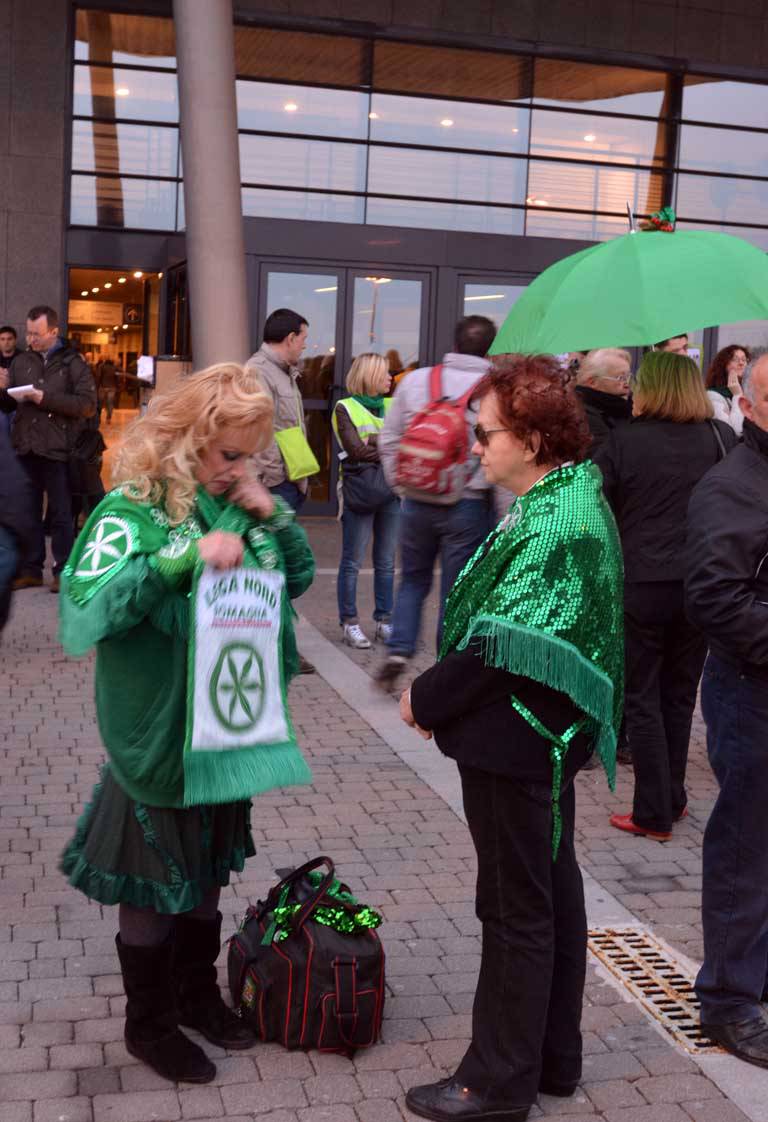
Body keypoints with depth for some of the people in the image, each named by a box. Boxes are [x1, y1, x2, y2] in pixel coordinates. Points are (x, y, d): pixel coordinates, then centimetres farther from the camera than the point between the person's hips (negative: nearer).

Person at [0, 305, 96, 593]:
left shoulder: (73, 362, 0)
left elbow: (88, 405, -11)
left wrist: (46, 399, -17)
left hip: (57, 450, -4)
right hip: (25, 448, 4)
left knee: (61, 514, 3)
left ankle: (64, 571, 11)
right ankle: (30, 569, 18)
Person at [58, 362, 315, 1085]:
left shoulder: (237, 502, 2)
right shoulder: (133, 509, -17)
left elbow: (299, 578, 12)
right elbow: (83, 610, -28)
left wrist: (271, 516, -6)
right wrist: (186, 555, -35)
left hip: (229, 732, 6)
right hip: (157, 742, -6)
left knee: (207, 873, 22)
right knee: (152, 890, 11)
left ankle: (197, 995, 42)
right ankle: (149, 1025, 31)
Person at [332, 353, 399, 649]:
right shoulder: (345, 408, -1)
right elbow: (357, 450, -13)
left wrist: (377, 445, -12)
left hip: (392, 491, 5)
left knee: (386, 563, 9)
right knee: (352, 562, 0)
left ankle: (384, 621, 16)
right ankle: (349, 623, 6)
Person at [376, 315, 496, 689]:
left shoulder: (415, 380, 2)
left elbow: (389, 440, 7)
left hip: (417, 501, 3)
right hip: (468, 504, -2)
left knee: (413, 580, 20)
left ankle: (398, 651, 7)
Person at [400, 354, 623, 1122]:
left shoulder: (553, 525, -24)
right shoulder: (570, 500, 8)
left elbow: (503, 645, -25)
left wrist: (427, 697, -10)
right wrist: (444, 688, 6)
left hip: (517, 739, -10)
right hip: (549, 734, 10)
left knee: (517, 908, 3)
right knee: (551, 889, 19)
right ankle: (553, 1057, 35)